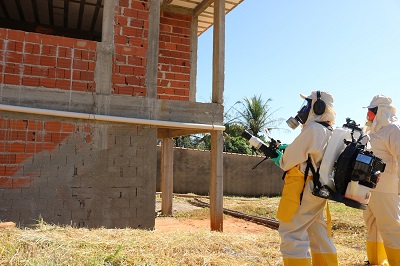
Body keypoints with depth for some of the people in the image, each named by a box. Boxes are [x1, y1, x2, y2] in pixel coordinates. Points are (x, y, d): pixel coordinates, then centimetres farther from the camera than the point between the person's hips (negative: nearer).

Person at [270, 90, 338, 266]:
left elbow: (290, 159, -12)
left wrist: (280, 160, 9)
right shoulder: (330, 134, 16)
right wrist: (284, 155, 16)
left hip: (303, 190, -10)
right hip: (317, 190, 10)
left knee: (291, 234, -7)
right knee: (318, 234, 17)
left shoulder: (314, 128, -13)